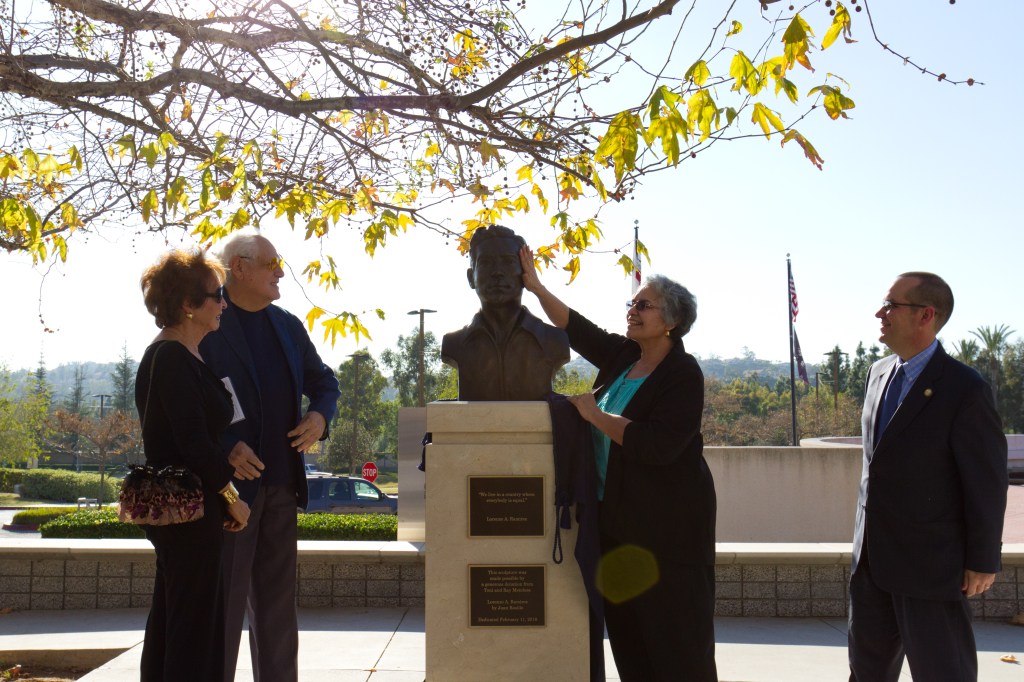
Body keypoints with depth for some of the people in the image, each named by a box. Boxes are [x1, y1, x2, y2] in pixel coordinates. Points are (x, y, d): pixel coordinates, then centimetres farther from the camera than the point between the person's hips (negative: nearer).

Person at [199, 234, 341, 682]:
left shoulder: (288, 326, 12)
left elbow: (323, 380, 19)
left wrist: (320, 415, -2)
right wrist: (226, 448, -21)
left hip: (281, 482, 7)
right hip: (232, 481, -6)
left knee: (277, 601, 15)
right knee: (225, 601, 1)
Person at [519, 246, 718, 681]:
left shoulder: (682, 375, -13)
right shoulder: (622, 356, 8)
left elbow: (657, 446, -24)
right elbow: (575, 328, 11)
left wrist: (595, 414, -16)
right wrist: (535, 286, 1)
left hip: (666, 519, -7)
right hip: (617, 514, 8)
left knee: (675, 630, 0)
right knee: (625, 626, 12)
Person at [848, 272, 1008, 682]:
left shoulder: (964, 388, -17)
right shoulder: (878, 373, 5)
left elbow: (987, 481, -14)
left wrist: (983, 560, -10)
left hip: (929, 564, -7)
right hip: (872, 556, 7)